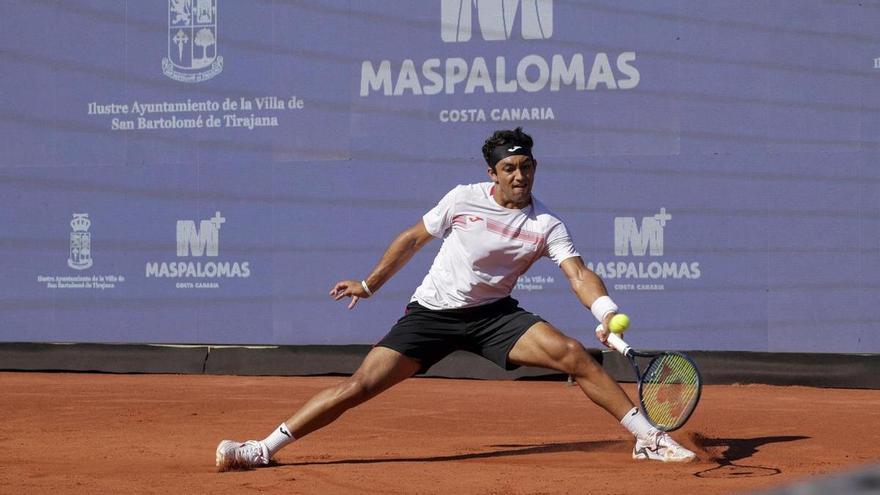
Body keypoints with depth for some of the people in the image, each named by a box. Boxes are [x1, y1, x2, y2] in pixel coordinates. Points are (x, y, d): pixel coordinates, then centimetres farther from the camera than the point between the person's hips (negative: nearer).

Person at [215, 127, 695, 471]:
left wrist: (607, 312, -38)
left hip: (494, 315, 1)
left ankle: (647, 437, -8)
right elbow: (412, 239, 7)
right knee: (362, 383, -12)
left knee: (573, 355, -19)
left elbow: (578, 273, -19)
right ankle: (263, 449, -7)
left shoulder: (547, 226, -7)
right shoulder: (463, 199, -7)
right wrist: (370, 284, 13)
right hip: (431, 313, -1)